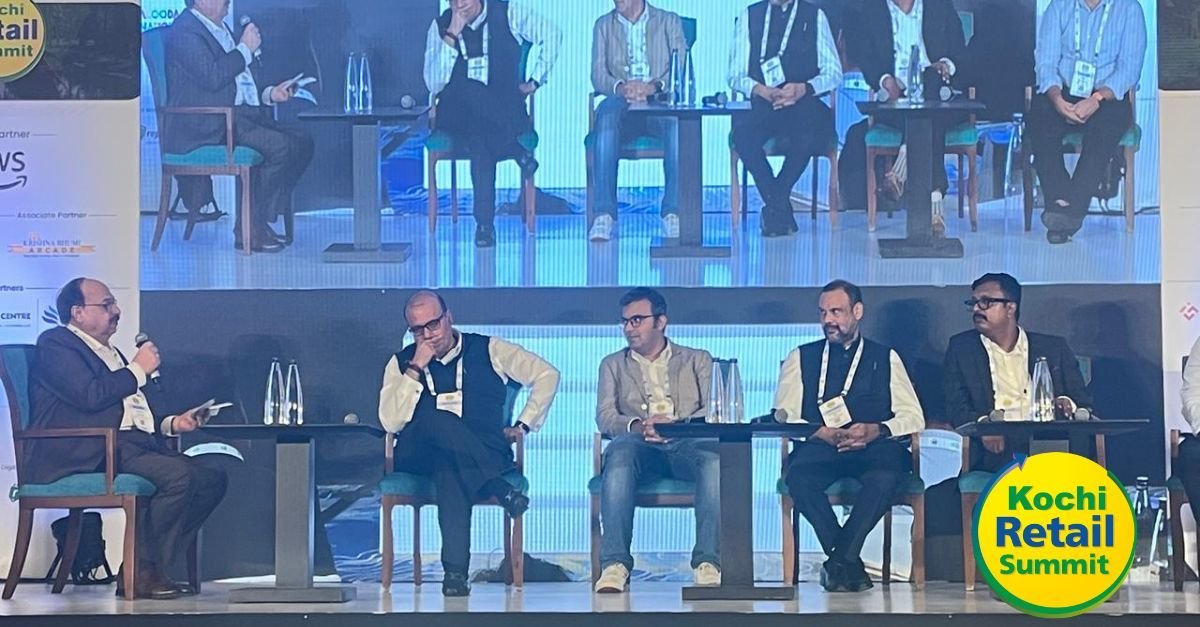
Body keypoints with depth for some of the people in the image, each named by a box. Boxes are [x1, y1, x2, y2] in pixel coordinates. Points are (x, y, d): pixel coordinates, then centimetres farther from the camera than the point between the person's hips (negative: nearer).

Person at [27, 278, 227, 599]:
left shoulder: (110, 353, 29)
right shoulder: (55, 344, 1)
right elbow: (90, 396, -15)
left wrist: (172, 423, 13)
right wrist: (138, 369, -4)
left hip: (134, 444, 10)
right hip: (88, 453, -9)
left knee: (212, 478, -7)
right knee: (178, 474, -29)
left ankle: (148, 565, -5)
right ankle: (139, 572, -16)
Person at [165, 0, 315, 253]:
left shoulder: (221, 28, 23)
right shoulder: (185, 30, -8)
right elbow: (212, 77, -21)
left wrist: (269, 93, 11)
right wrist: (245, 49, -11)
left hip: (242, 114, 10)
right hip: (207, 125, -10)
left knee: (301, 142, -5)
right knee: (279, 147, -25)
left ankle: (259, 221, -4)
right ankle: (248, 229, -16)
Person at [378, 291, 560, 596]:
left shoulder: (488, 351, 10)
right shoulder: (402, 362, 12)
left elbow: (547, 374, 12)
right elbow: (391, 423, -4)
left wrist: (523, 424, 5)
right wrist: (416, 369, -8)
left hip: (485, 455, -1)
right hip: (419, 457, 1)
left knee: (450, 468, -39)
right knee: (435, 418, -36)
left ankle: (455, 571, -47)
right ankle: (499, 488, -44)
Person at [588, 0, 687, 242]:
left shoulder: (669, 22, 13)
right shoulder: (604, 25, 17)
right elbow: (598, 76, 5)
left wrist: (653, 86, -20)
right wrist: (621, 87, -18)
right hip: (623, 106, 1)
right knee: (607, 111, -35)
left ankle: (673, 212, -36)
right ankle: (604, 213, -41)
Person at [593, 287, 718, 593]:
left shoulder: (697, 360, 22)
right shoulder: (613, 365, 25)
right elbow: (605, 418, 9)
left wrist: (675, 423, -15)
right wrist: (637, 425, -14)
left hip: (686, 445, 0)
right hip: (640, 447, 0)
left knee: (715, 455, -37)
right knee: (619, 451, -38)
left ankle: (708, 563, -38)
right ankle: (615, 565, -42)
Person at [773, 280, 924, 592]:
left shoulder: (885, 358, 19)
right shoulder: (801, 358, 20)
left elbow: (913, 417, 8)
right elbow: (784, 416, 7)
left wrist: (876, 431, -12)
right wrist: (823, 433, -12)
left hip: (874, 448, 0)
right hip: (821, 448, 1)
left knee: (889, 470, -37)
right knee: (797, 475, -35)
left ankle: (839, 559, -29)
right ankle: (849, 563, -26)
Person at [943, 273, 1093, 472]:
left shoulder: (1054, 348, 16)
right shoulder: (961, 349, 14)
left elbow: (1083, 402, 15)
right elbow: (956, 409, 3)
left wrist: (1067, 405, -10)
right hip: (994, 451, -2)